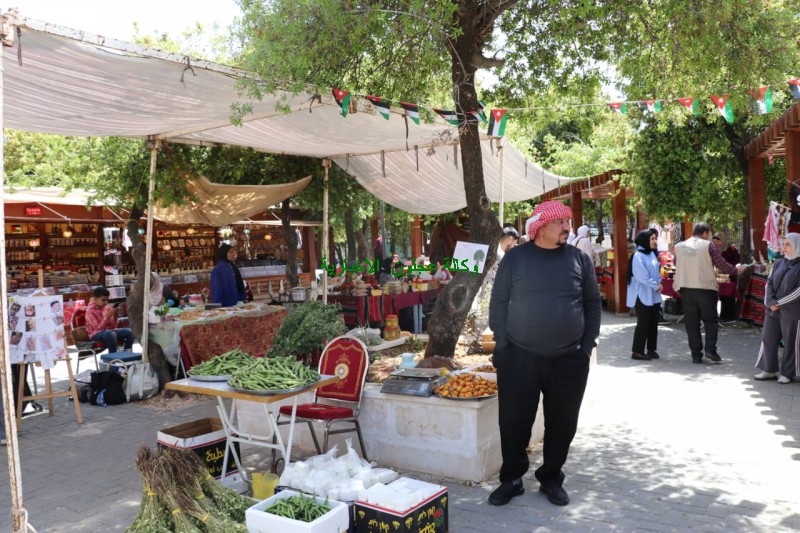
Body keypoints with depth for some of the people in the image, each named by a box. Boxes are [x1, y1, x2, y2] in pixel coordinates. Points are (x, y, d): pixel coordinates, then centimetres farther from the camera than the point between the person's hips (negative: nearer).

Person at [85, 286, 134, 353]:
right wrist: (107, 316, -26)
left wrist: (115, 316, -12)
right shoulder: (90, 310, -12)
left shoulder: (106, 307, 3)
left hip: (109, 331, 6)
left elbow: (113, 326, 6)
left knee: (128, 331, -15)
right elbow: (98, 328, -19)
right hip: (96, 334, -6)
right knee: (111, 334, -38)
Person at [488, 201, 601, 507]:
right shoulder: (515, 258, 0)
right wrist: (502, 344, -4)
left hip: (569, 360, 2)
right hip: (519, 358, -1)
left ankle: (551, 479, 30)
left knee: (562, 425, 10)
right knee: (513, 423, 5)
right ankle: (511, 480, 25)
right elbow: (498, 303, 2)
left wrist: (587, 345, 4)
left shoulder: (579, 258, 4)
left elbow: (592, 304, 9)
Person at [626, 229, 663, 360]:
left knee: (653, 323, 10)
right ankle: (637, 351, 1)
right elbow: (642, 276, -19)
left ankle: (651, 349, 19)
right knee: (643, 323, -6)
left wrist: (658, 283, 1)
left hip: (654, 295, 8)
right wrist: (655, 286, -13)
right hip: (643, 295, -8)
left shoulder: (652, 254, 13)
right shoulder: (638, 256, -14)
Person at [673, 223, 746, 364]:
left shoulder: (678, 247, 5)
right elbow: (722, 265, -2)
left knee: (691, 323, 7)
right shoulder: (708, 245, -4)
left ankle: (696, 355, 8)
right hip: (706, 288, -3)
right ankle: (710, 350, -1)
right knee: (710, 321, 11)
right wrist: (736, 270, 14)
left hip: (686, 289, 3)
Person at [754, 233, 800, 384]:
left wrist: (779, 303, -13)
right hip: (773, 311, 6)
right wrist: (770, 302, -8)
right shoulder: (779, 263, 10)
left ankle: (787, 373, 16)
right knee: (768, 339, 9)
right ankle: (769, 370, 20)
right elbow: (769, 283, 8)